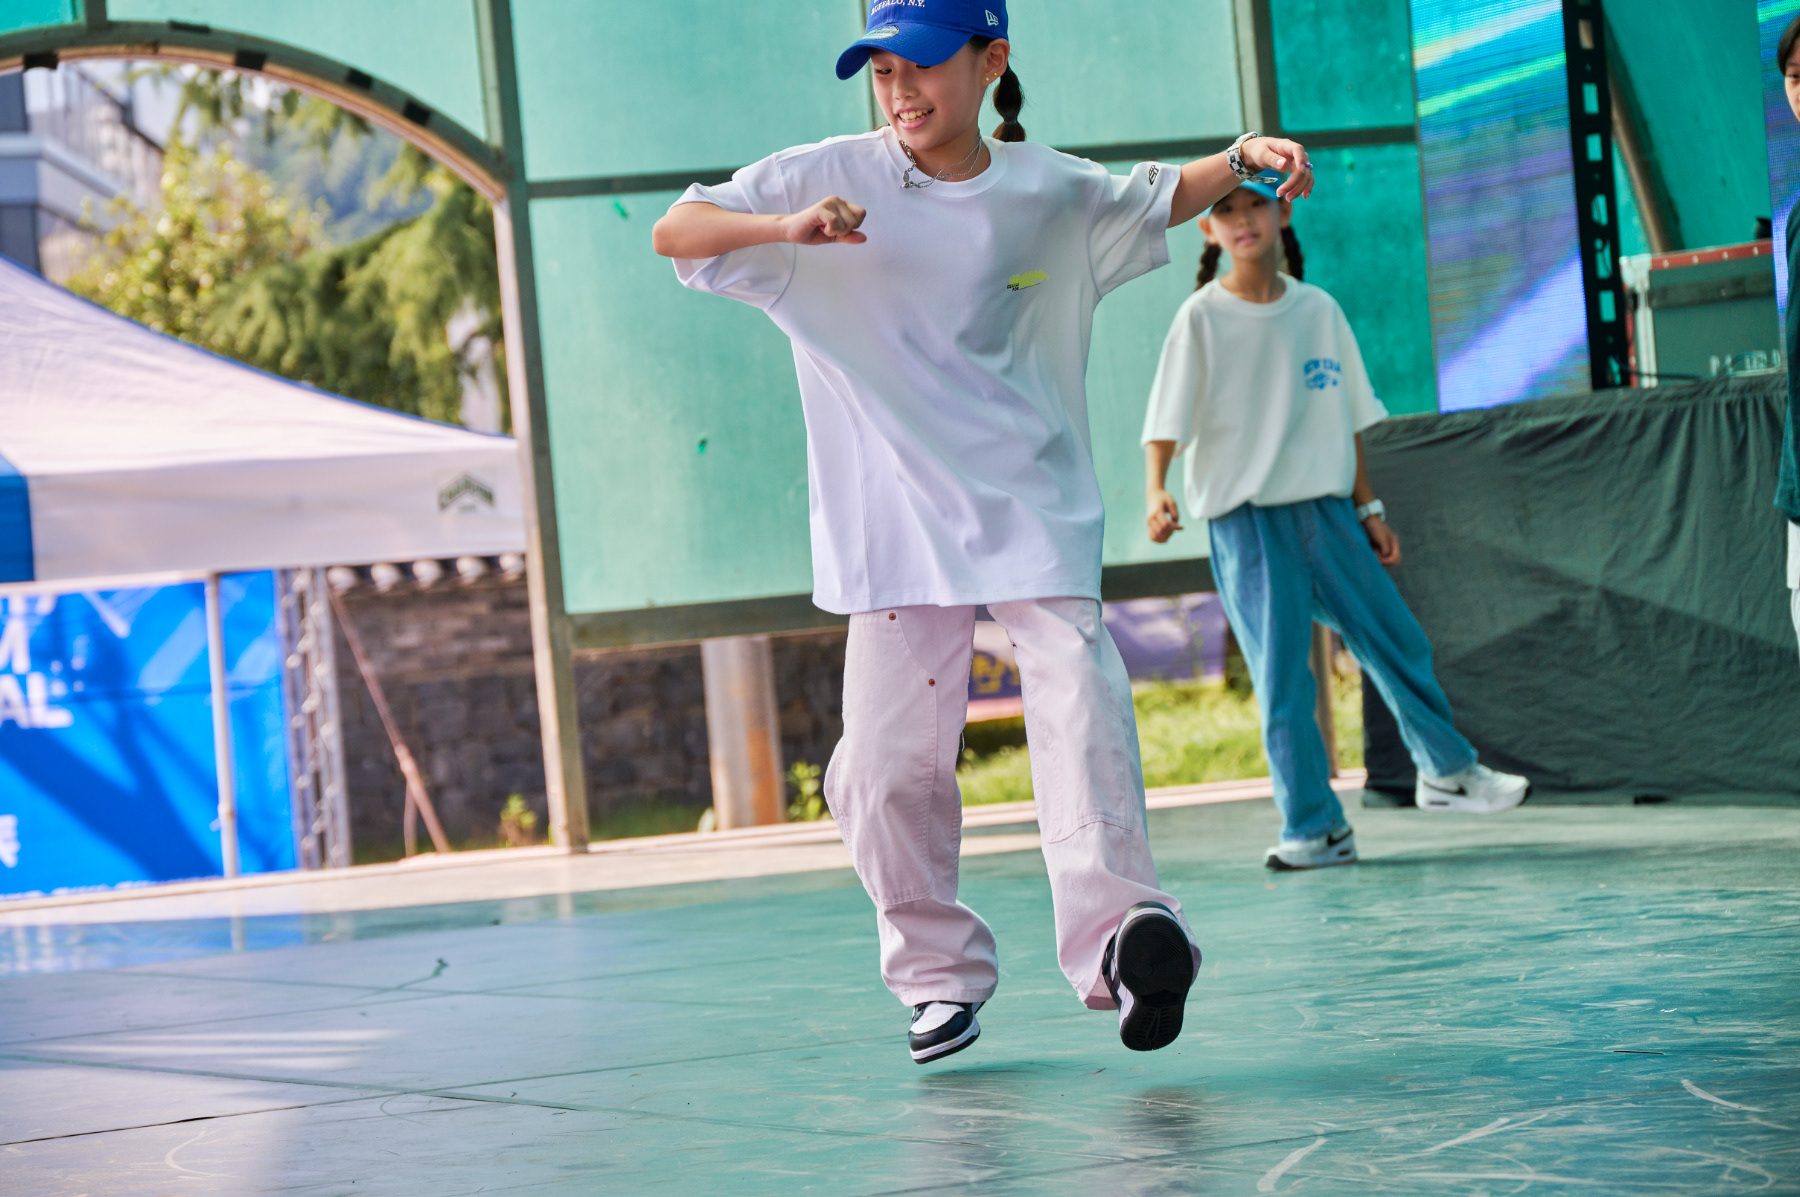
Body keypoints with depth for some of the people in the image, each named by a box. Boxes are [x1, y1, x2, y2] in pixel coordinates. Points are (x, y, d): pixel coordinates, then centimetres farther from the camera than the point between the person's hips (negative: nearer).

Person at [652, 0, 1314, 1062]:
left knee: (1080, 694, -22)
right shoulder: (830, 181, -1)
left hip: (1037, 507, 0)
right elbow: (675, 234, -8)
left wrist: (1245, 157, 3)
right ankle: (942, 972, 17)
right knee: (888, 773, -2)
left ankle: (1119, 931, -32)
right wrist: (787, 227, -27)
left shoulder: (1054, 194, 5)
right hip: (895, 524, 0)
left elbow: (1159, 198, 23)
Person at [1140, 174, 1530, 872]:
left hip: (1327, 509, 4)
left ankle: (1446, 772, 29)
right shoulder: (1202, 318, -5)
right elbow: (1167, 420, -12)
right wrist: (1157, 490, -29)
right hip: (1246, 519, -4)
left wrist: (1367, 508, 14)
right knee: (1281, 677, -5)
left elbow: (1346, 420, 15)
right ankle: (1313, 827, 2)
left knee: (1397, 643, 9)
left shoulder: (1319, 311, 8)